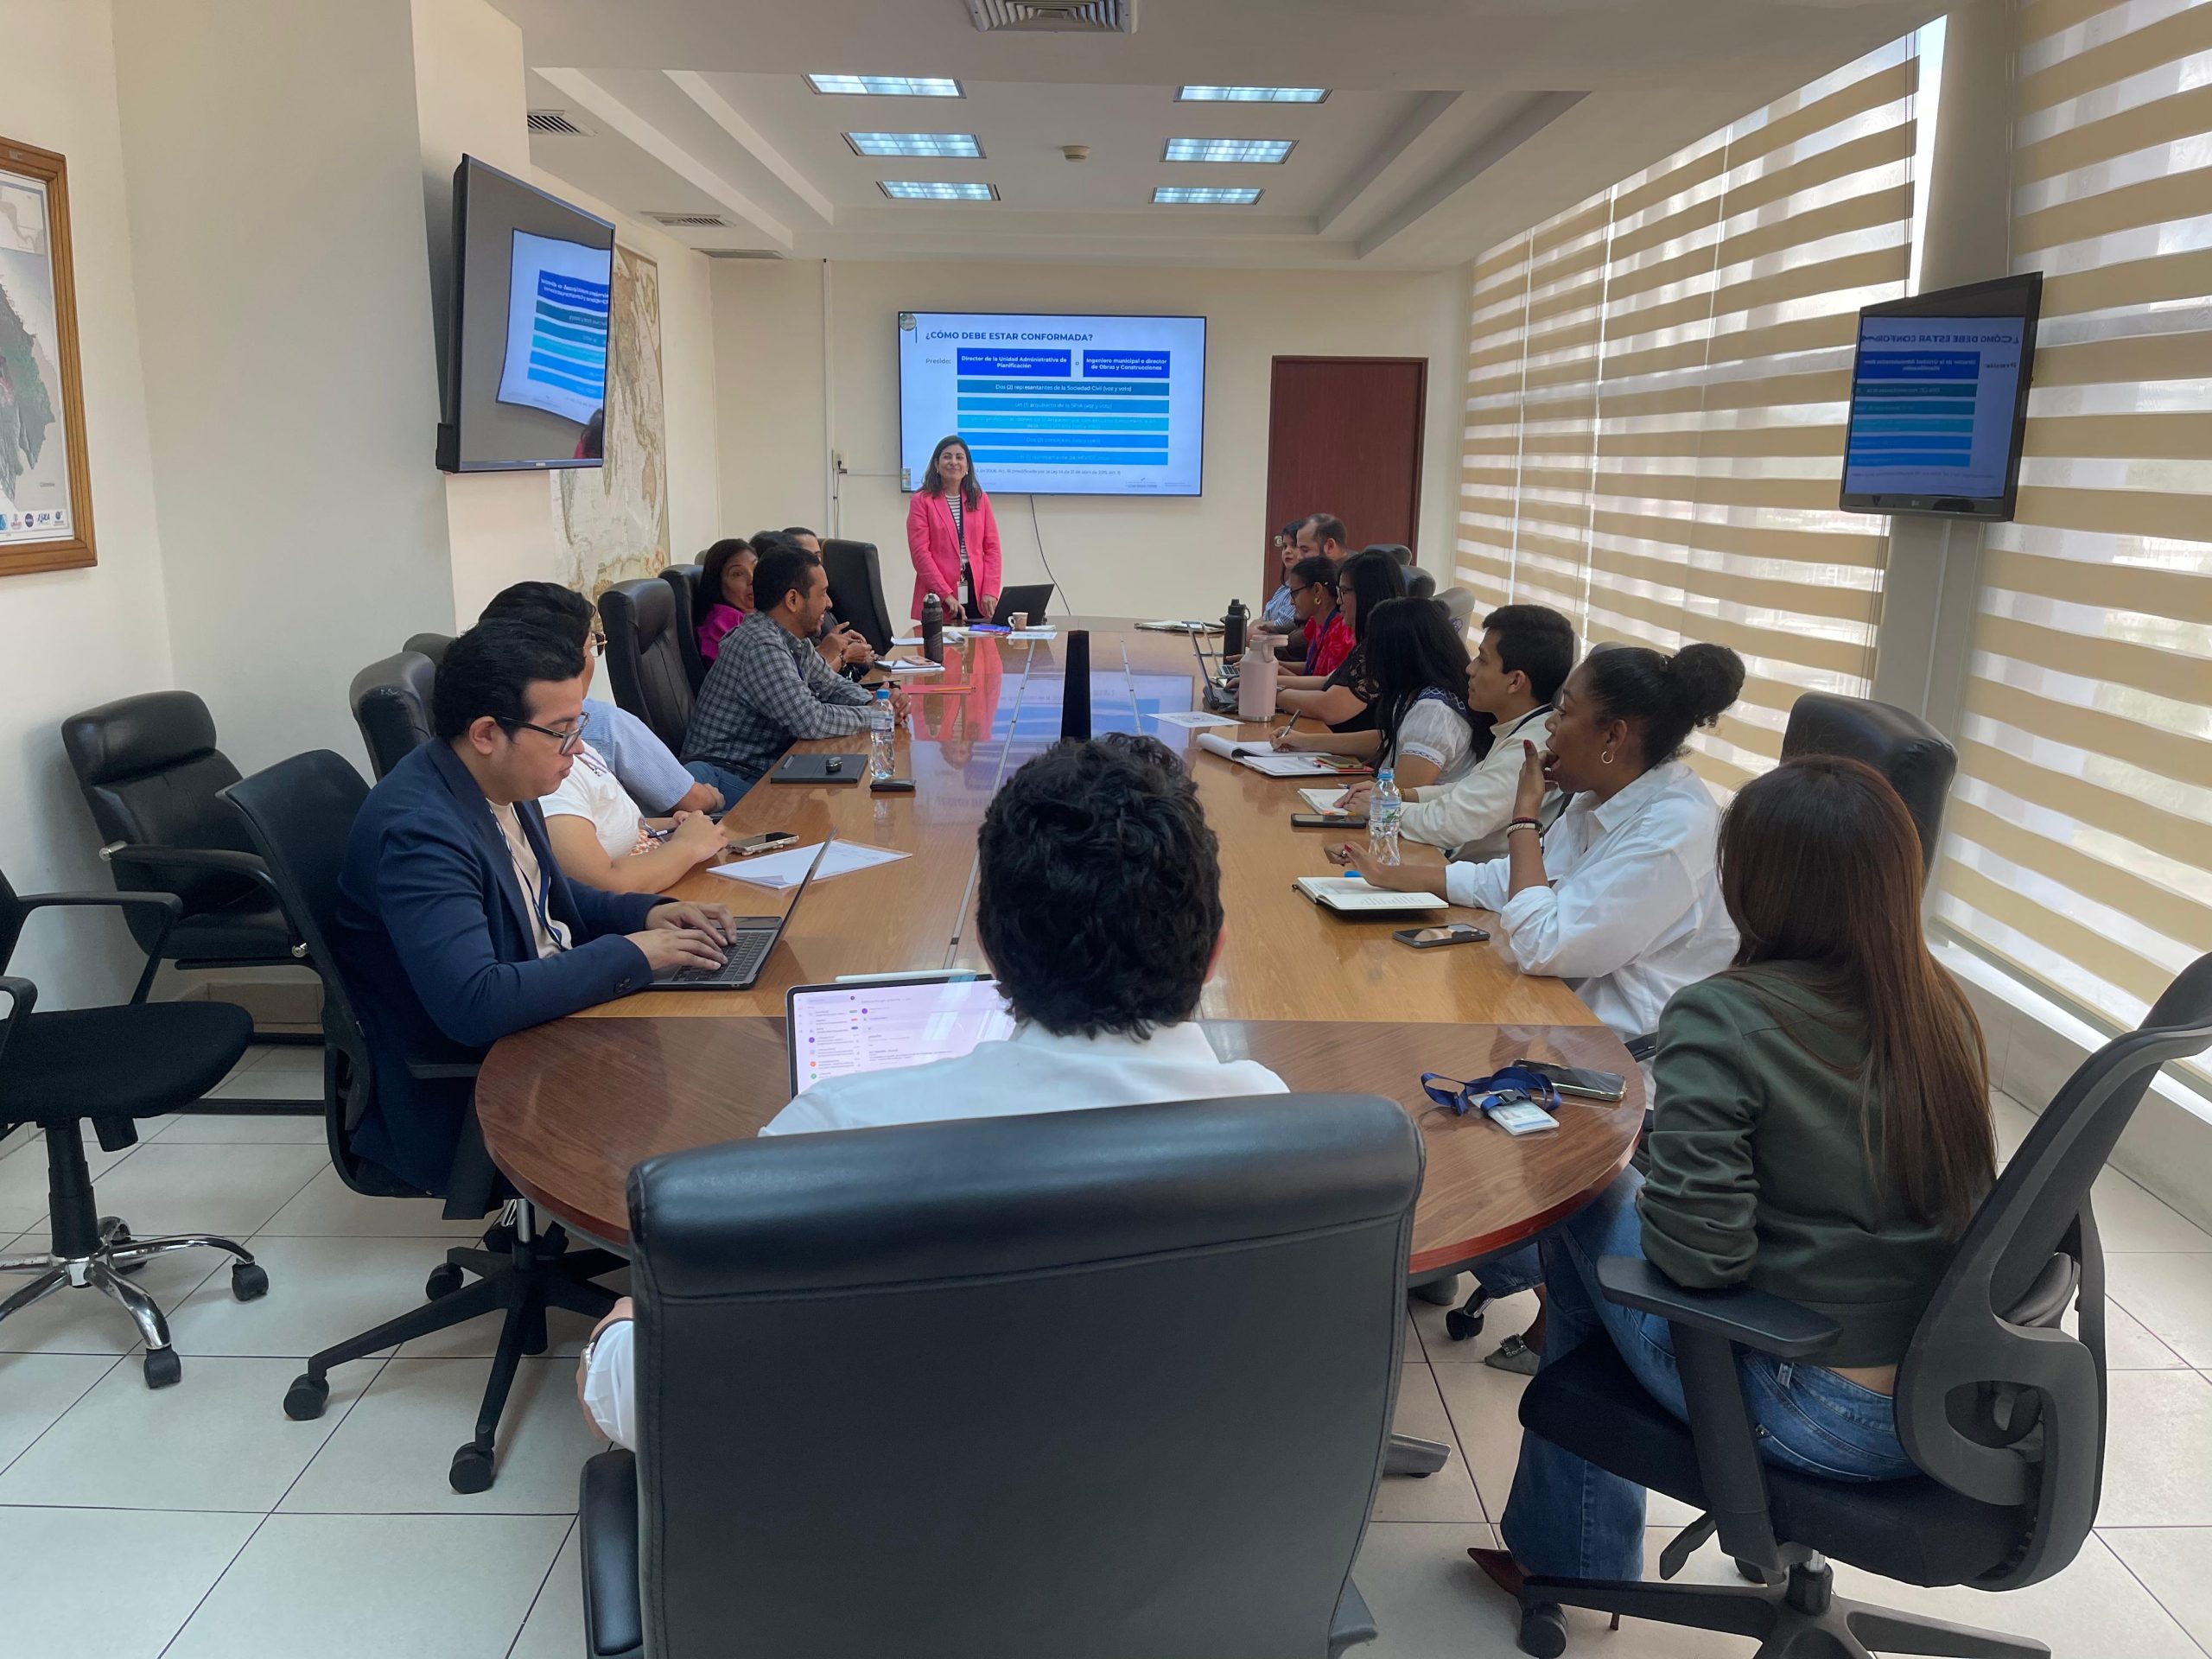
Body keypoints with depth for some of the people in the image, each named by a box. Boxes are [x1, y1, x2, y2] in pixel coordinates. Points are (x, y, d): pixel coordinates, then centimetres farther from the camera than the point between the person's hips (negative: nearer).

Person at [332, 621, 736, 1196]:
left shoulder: (499, 783, 0)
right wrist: (630, 954, -26)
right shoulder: (418, 829, -27)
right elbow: (472, 1005, -36)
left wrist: (646, 912, -1)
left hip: (542, 1014, 9)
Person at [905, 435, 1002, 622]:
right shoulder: (922, 501, 3)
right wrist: (946, 594, -14)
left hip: (977, 594, 3)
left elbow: (992, 548, 9)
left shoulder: (980, 499, 13)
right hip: (938, 600, -3)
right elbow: (920, 552, -5)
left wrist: (990, 591, -5)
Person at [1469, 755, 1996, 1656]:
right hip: (1952, 1401, 7)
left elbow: (1697, 1252, -23)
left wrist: (1643, 1203, 0)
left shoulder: (1720, 1019, -20)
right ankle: (1560, 1557, 35)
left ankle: (1566, 1562, 34)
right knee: (1620, 1204, 19)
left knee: (1586, 1212, 14)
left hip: (1820, 1419, -7)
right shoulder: (1942, 1007, 0)